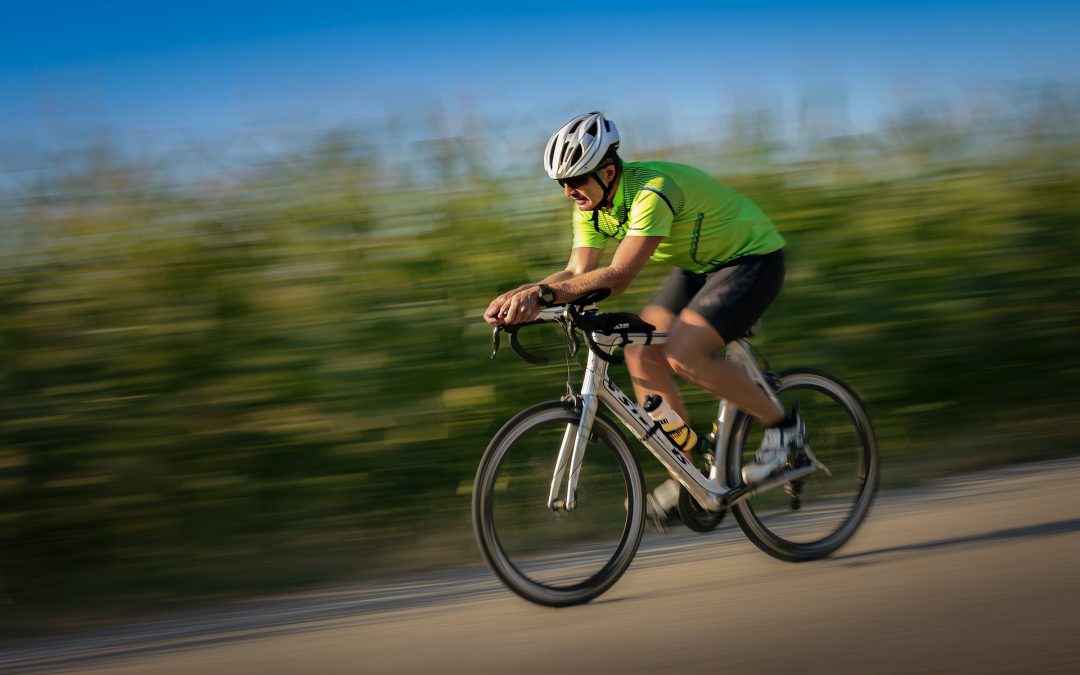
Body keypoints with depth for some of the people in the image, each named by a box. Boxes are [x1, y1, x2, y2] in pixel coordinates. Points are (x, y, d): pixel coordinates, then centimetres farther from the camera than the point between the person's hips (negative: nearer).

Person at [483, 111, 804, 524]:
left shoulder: (652, 191, -33)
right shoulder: (592, 204, -6)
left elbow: (618, 276, -41)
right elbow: (578, 272, -10)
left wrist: (543, 293, -50)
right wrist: (520, 295, -27)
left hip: (752, 259, -9)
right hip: (698, 266, 9)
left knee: (682, 353, -26)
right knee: (642, 352, -7)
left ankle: (781, 424, -7)